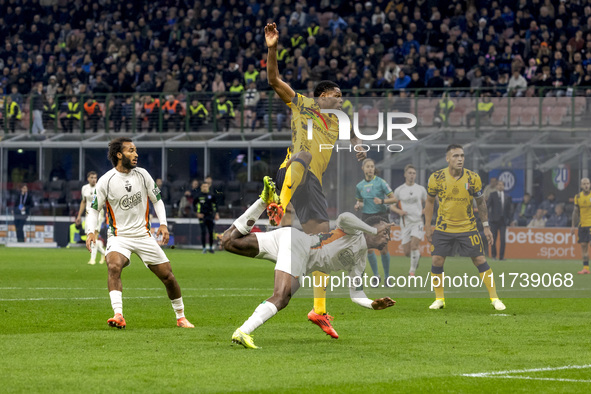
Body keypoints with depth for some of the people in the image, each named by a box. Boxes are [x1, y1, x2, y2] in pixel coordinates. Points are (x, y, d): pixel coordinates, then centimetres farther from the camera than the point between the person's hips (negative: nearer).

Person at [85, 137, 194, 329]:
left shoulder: (142, 175, 0)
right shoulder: (106, 181, -8)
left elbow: (157, 200, 11)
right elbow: (94, 209, 0)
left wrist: (163, 223, -4)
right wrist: (91, 231, -18)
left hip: (144, 235, 3)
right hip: (119, 236, -3)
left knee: (168, 276, 2)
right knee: (113, 266, -33)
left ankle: (181, 316, 22)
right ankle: (118, 315, -38)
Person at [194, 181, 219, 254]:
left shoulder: (211, 196, 4)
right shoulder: (199, 196, 1)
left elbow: (215, 204, 11)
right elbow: (194, 204, 9)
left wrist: (216, 214, 5)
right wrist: (197, 213, 0)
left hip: (210, 215, 2)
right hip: (202, 215, -2)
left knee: (211, 232, 2)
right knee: (203, 232, -7)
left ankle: (211, 247, 15)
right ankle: (204, 248, -1)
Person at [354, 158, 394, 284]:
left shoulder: (380, 182, -4)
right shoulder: (359, 186, 8)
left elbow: (394, 199, -5)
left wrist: (382, 201, -22)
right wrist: (358, 205, 0)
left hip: (381, 217, -3)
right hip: (366, 217, 3)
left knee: (383, 249, -5)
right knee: (368, 249, -4)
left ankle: (387, 276, 12)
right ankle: (376, 276, 10)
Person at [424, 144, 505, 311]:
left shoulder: (473, 178, -10)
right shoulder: (436, 178, -9)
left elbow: (481, 202, 3)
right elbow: (430, 201, 5)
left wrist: (486, 226, 1)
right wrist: (428, 226, 3)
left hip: (467, 227, -1)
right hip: (443, 227, 1)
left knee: (480, 260, -4)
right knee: (437, 261, -5)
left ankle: (494, 298, 4)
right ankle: (439, 299, 12)